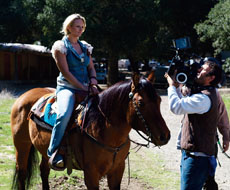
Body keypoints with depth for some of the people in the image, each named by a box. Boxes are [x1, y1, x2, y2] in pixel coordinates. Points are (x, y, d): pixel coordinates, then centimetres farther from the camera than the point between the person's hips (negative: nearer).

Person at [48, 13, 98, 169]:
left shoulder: (85, 47, 18)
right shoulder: (60, 46, -2)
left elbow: (91, 68, 17)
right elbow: (66, 72, -9)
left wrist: (93, 83, -5)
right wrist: (84, 88, -14)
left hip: (86, 89, 7)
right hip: (67, 87, -7)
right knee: (65, 114, -35)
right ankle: (54, 153, -27)